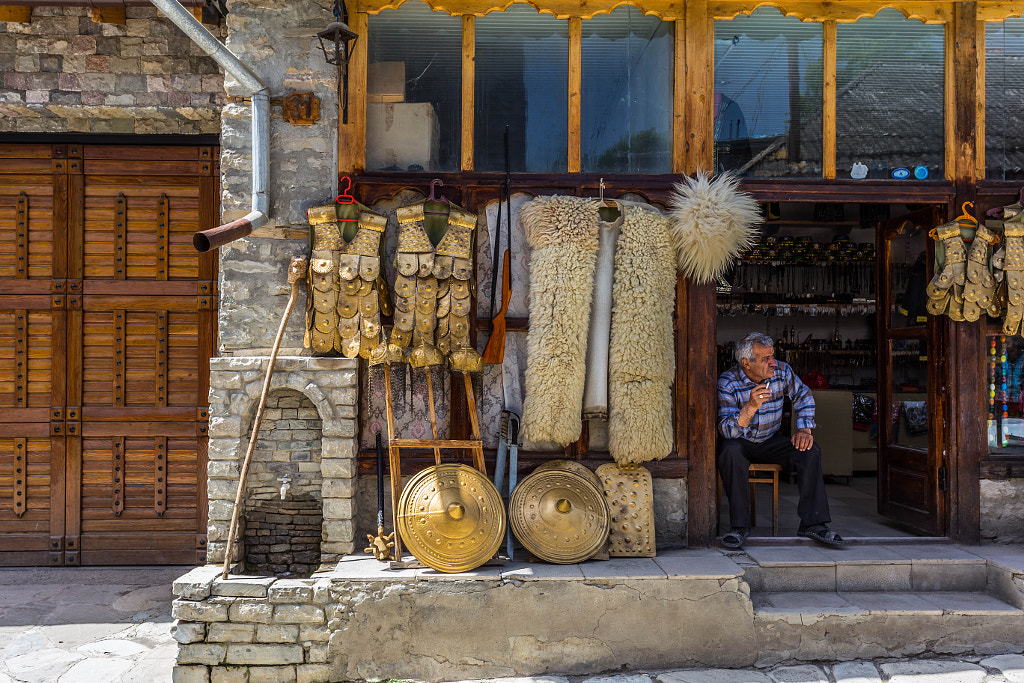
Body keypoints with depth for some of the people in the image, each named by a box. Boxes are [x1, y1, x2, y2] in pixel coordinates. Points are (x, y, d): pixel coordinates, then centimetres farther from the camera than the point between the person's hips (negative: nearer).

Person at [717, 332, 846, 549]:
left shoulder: (781, 371, -9)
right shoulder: (728, 383, -22)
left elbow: (803, 396, 8)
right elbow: (727, 430, -29)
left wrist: (803, 429, -6)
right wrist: (752, 406, -44)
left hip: (770, 442, 4)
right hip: (740, 443, -4)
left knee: (810, 450, -19)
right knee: (730, 450, -37)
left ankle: (813, 523, -15)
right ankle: (740, 526, -28)